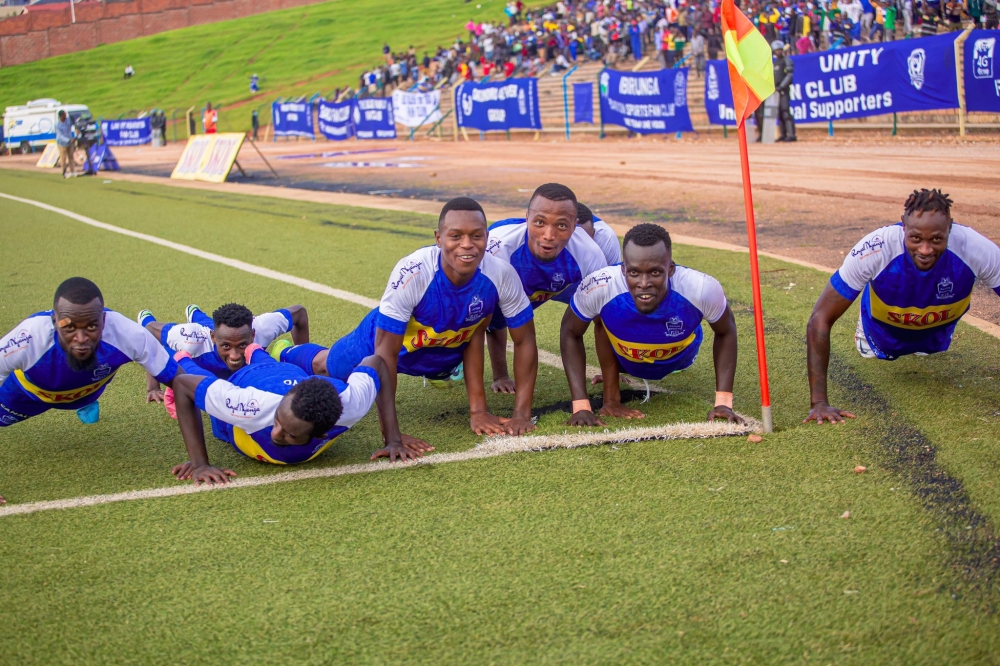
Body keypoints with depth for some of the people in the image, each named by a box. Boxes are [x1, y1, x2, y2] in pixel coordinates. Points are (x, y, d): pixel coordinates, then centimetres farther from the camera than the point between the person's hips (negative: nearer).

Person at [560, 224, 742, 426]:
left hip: (678, 357, 0)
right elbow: (570, 334, -23)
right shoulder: (600, 287, -44)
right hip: (625, 359, 0)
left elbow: (726, 332, -19)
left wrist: (723, 402, -23)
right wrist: (581, 407, -28)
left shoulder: (702, 288, -43)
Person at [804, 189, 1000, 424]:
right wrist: (819, 402, -43)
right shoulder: (876, 250, -44)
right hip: (884, 332, -1)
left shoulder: (978, 250, -40)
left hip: (939, 332, 1)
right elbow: (820, 319, -39)